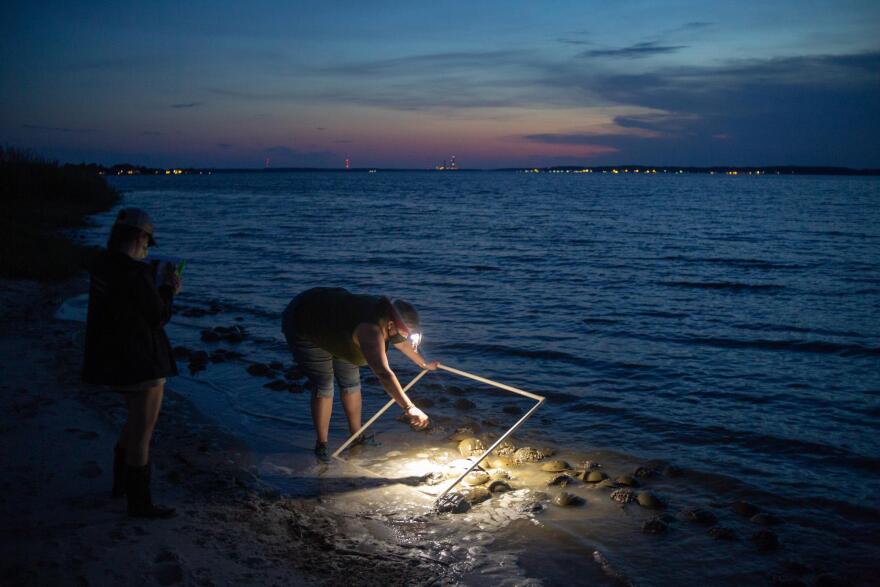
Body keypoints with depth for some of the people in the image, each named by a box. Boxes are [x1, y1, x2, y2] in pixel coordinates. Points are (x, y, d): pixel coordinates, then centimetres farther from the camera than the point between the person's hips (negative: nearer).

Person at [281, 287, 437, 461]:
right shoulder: (371, 330, -42)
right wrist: (409, 407, -61)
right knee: (323, 386, -12)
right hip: (301, 327, -8)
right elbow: (382, 373, -54)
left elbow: (403, 343, 8)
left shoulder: (387, 314, -15)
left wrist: (424, 363, 22)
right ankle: (321, 445, 3)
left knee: (351, 381, 6)